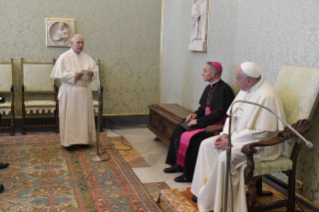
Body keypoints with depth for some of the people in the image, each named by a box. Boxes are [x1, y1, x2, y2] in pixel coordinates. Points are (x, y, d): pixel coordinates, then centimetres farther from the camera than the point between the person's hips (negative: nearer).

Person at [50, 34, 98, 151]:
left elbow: (95, 69, 13)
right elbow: (59, 74, -11)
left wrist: (92, 73, -10)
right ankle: (68, 141, 7)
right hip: (70, 92, -5)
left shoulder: (87, 57, 11)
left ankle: (83, 139, 21)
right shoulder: (64, 57, -4)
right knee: (69, 116, -1)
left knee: (85, 115, 9)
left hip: (85, 91, 5)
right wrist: (74, 75, -22)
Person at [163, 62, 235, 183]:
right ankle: (178, 164, 9)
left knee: (189, 138, -25)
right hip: (206, 121, 10)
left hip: (216, 125, -10)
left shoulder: (224, 89, -17)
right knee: (178, 130, 0)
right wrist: (196, 114, -3)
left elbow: (218, 114, -22)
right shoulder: (209, 87, 11)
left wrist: (198, 121, -19)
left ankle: (189, 174, -10)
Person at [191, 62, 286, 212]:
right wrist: (225, 134, -7)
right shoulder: (246, 90, 4)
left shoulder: (266, 96, -24)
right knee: (206, 145, 0)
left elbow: (261, 133, -26)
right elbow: (232, 116, 12)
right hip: (239, 136, 9)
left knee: (225, 157, -30)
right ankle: (204, 191, 7)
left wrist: (230, 141, -24)